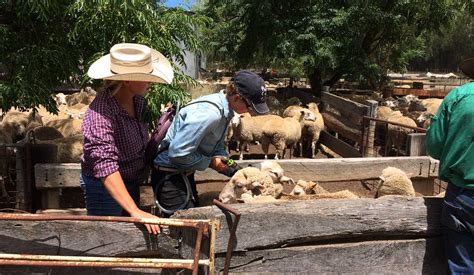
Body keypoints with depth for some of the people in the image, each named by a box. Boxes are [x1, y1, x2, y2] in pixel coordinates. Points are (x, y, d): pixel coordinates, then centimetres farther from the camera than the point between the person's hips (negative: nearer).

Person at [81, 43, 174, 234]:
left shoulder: (137, 99, -7)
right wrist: (135, 211, -45)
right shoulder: (101, 113, -33)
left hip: (130, 182, 8)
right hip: (104, 186, -8)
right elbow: (106, 167, -40)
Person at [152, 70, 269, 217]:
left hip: (184, 172, 10)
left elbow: (217, 146, 15)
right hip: (170, 175, -10)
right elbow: (178, 154, -30)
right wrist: (210, 162, -18)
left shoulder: (224, 109, 1)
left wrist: (224, 160, -4)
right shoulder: (209, 113, -30)